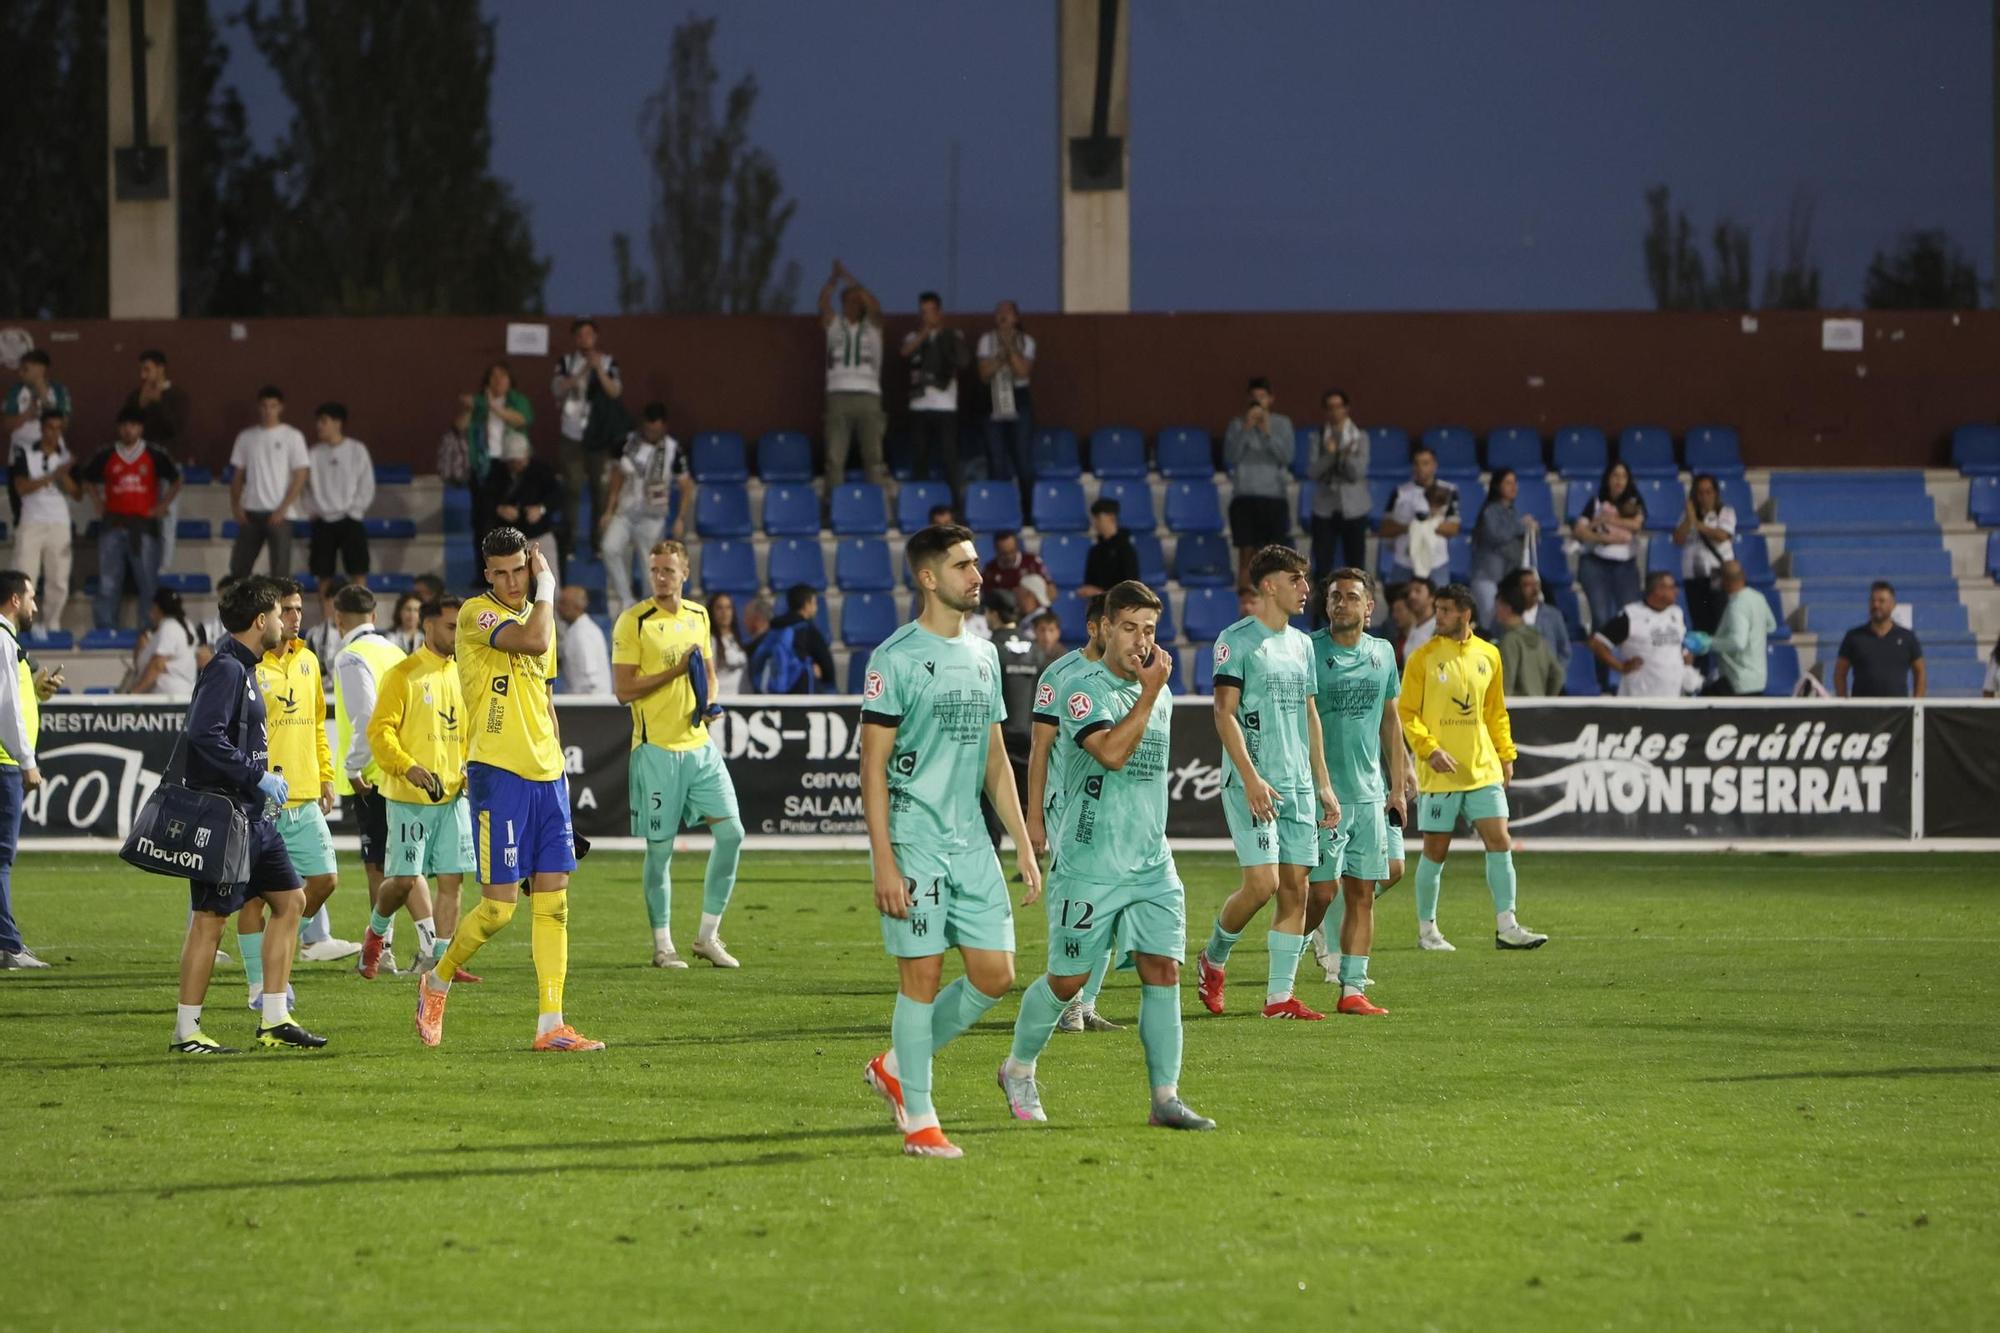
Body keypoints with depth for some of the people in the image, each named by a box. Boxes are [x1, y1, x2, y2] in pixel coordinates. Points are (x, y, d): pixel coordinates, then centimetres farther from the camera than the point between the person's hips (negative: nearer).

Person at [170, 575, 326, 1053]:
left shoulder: (242, 669, 16)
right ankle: (186, 1031, -1)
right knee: (211, 918, -6)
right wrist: (259, 777, -22)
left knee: (290, 899, 11)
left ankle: (274, 1019, 14)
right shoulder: (225, 669, -15)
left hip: (253, 815, 11)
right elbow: (205, 735, -26)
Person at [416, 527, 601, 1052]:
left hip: (546, 774, 7)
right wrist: (548, 586, -11)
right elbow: (534, 641, -26)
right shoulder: (476, 614, -8)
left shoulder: (537, 615, 16)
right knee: (499, 905, -8)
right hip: (498, 772, -7)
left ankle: (551, 1025, 1)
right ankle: (437, 982, 17)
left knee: (553, 900, 1)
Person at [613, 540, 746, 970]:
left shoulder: (698, 616, 10)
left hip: (698, 743, 6)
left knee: (731, 833, -1)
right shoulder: (633, 622, -8)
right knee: (660, 849, 0)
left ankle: (708, 935, 12)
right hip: (656, 748, -6)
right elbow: (623, 690, -12)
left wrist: (709, 702, 5)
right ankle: (662, 945, 11)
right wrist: (676, 671, -18)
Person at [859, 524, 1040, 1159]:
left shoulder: (983, 656, 13)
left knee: (995, 973, 3)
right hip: (914, 843, -7)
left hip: (971, 844, 7)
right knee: (922, 976, -4)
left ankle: (896, 1066, 21)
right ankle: (919, 1120, 5)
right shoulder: (895, 658, -8)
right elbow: (873, 765, -10)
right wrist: (884, 862, -16)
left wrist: (1023, 845, 14)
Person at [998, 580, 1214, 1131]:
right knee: (1067, 979, 4)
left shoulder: (1160, 695, 13)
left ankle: (1166, 1098, -7)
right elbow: (1112, 752, -26)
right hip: (1088, 866, -6)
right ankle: (1019, 1069, 27)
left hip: (1151, 864, 6)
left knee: (1163, 971, -7)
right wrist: (1150, 690, -22)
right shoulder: (1083, 689, -10)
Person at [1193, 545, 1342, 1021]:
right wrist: (1251, 777, -20)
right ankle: (1212, 959, 11)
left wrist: (1323, 785, 16)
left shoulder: (1301, 644, 16)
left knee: (1295, 887, 1)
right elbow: (1225, 712, -11)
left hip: (1298, 785, 7)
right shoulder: (1238, 640, -6)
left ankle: (1280, 995, 4)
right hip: (1253, 784, -7)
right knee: (1262, 883, -14)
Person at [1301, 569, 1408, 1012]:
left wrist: (1397, 787, 16)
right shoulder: (1307, 652, -5)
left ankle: (1353, 988, 6)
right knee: (1322, 891, -8)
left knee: (1362, 893, 3)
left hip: (1369, 793, 5)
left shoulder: (1382, 654, 11)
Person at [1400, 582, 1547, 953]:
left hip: (1483, 769, 4)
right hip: (1441, 771, -4)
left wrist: (1506, 755, 11)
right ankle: (1427, 930, 13)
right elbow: (1406, 713, -5)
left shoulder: (1488, 655, 9)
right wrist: (1430, 749, -18)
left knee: (1500, 842, -3)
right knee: (1435, 850, 1)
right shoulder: (1423, 658, -4)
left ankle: (1506, 928, -1)